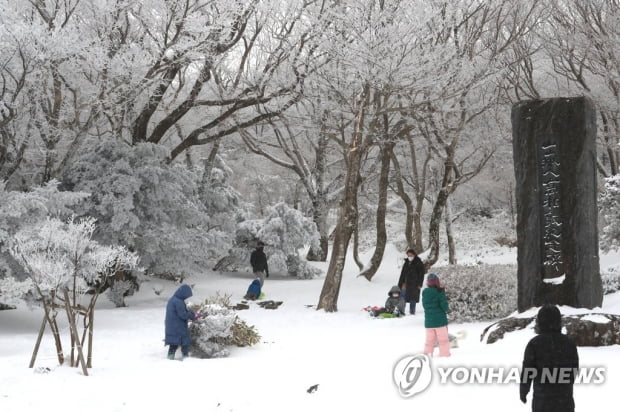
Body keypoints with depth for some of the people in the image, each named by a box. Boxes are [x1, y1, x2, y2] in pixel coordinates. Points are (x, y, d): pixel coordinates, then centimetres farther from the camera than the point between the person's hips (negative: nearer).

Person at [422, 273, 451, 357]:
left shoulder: (424, 292, 2)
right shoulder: (439, 292, -13)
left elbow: (424, 305, 8)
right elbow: (444, 305, -15)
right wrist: (447, 309, 4)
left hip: (428, 321, 5)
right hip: (440, 320, -4)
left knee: (429, 340, 14)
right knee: (443, 340, 5)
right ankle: (444, 355, 5)